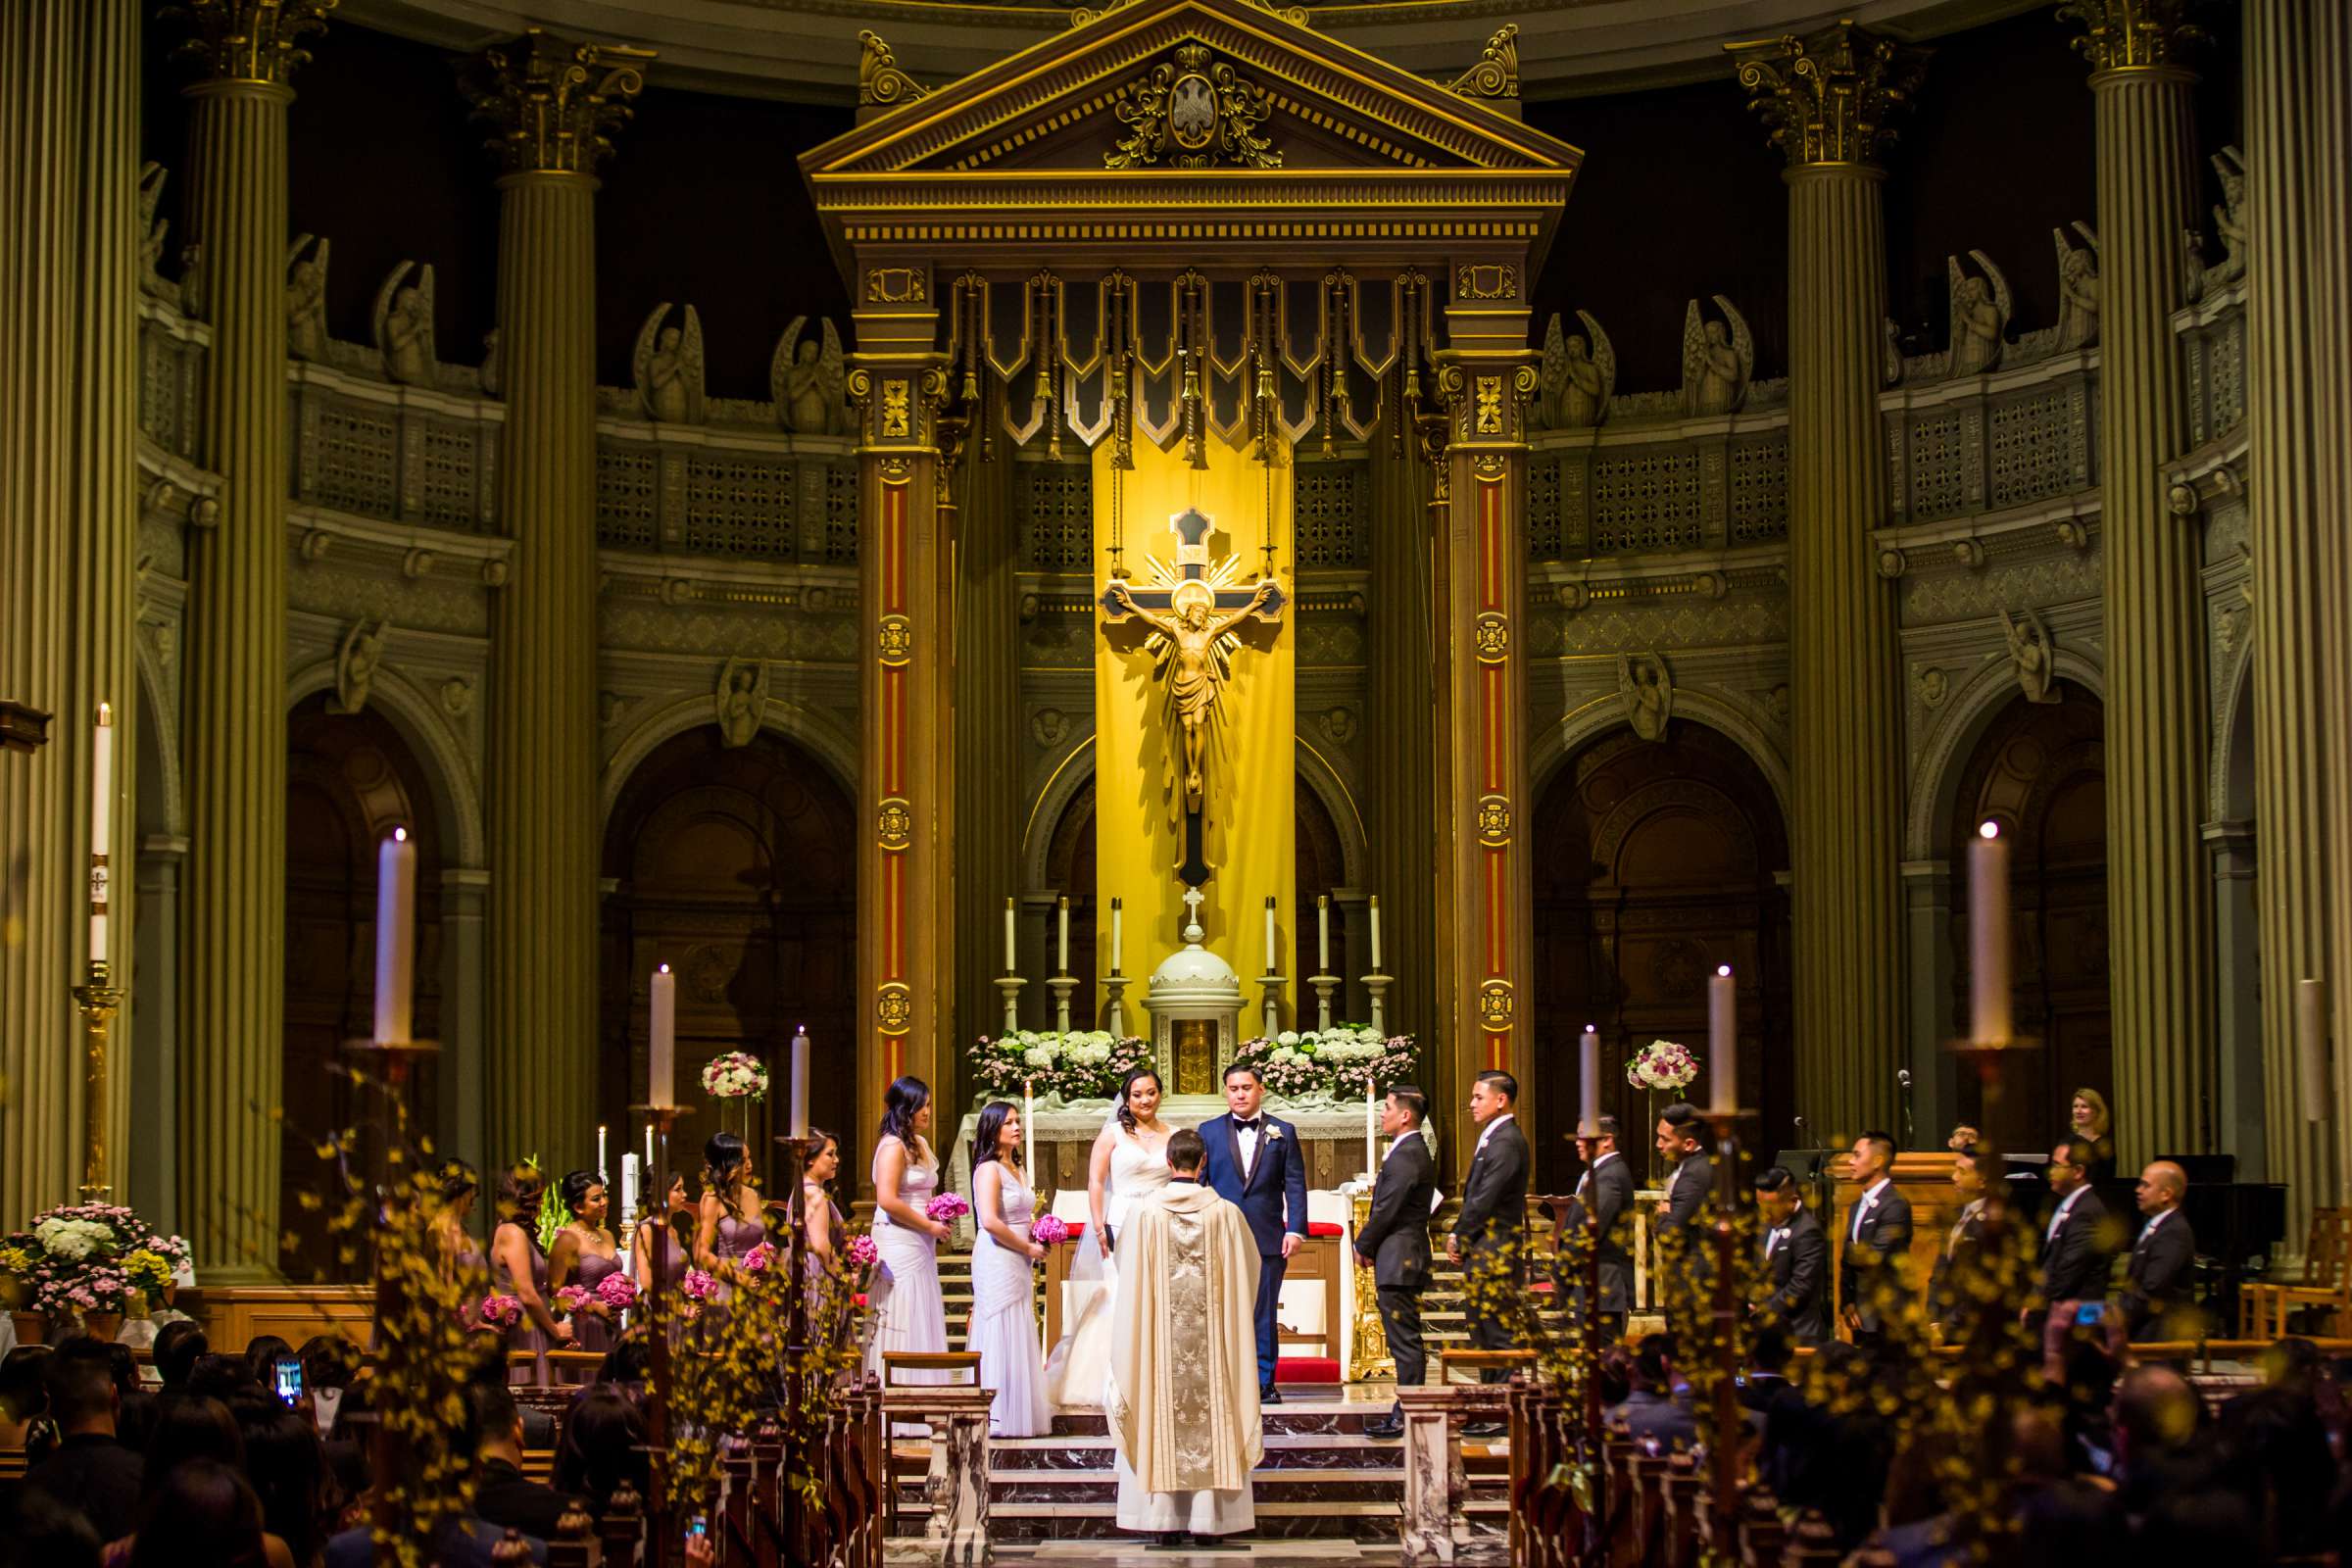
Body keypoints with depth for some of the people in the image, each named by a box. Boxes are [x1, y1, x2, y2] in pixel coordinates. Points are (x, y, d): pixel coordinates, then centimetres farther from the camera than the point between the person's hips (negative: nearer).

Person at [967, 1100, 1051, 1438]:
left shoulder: (1014, 1168, 16)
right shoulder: (989, 1169, -11)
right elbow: (990, 1221, -22)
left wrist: (1036, 1237, 9)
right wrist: (1028, 1248, -14)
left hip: (1018, 1264, 9)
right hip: (997, 1261, -9)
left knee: (1019, 1338, 9)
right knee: (1001, 1336, -7)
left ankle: (1015, 1415, 13)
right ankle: (996, 1416, -5)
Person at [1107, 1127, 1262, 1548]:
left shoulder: (1144, 1211, -8)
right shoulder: (1225, 1213, -5)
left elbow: (1130, 1277, 1)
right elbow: (1252, 1264, 10)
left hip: (1159, 1338, 0)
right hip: (1211, 1337, 0)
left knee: (1161, 1419, 7)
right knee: (1210, 1418, 7)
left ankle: (1166, 1518, 6)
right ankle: (1208, 1518, 7)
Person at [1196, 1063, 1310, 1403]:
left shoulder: (1283, 1132, 7)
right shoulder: (1209, 1132, 8)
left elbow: (1295, 1185, 4)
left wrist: (1296, 1229, -5)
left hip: (1268, 1240, 0)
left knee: (1264, 1314, 3)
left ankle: (1265, 1383, 9)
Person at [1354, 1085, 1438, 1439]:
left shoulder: (1405, 1157, -18)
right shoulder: (1415, 1151, 16)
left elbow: (1386, 1210, -18)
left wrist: (1363, 1247, -6)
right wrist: (1369, 1246, 14)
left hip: (1398, 1261, -11)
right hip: (1404, 1260, 11)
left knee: (1405, 1340, -7)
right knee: (1405, 1340, 13)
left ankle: (1408, 1417, -5)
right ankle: (1408, 1410, 18)